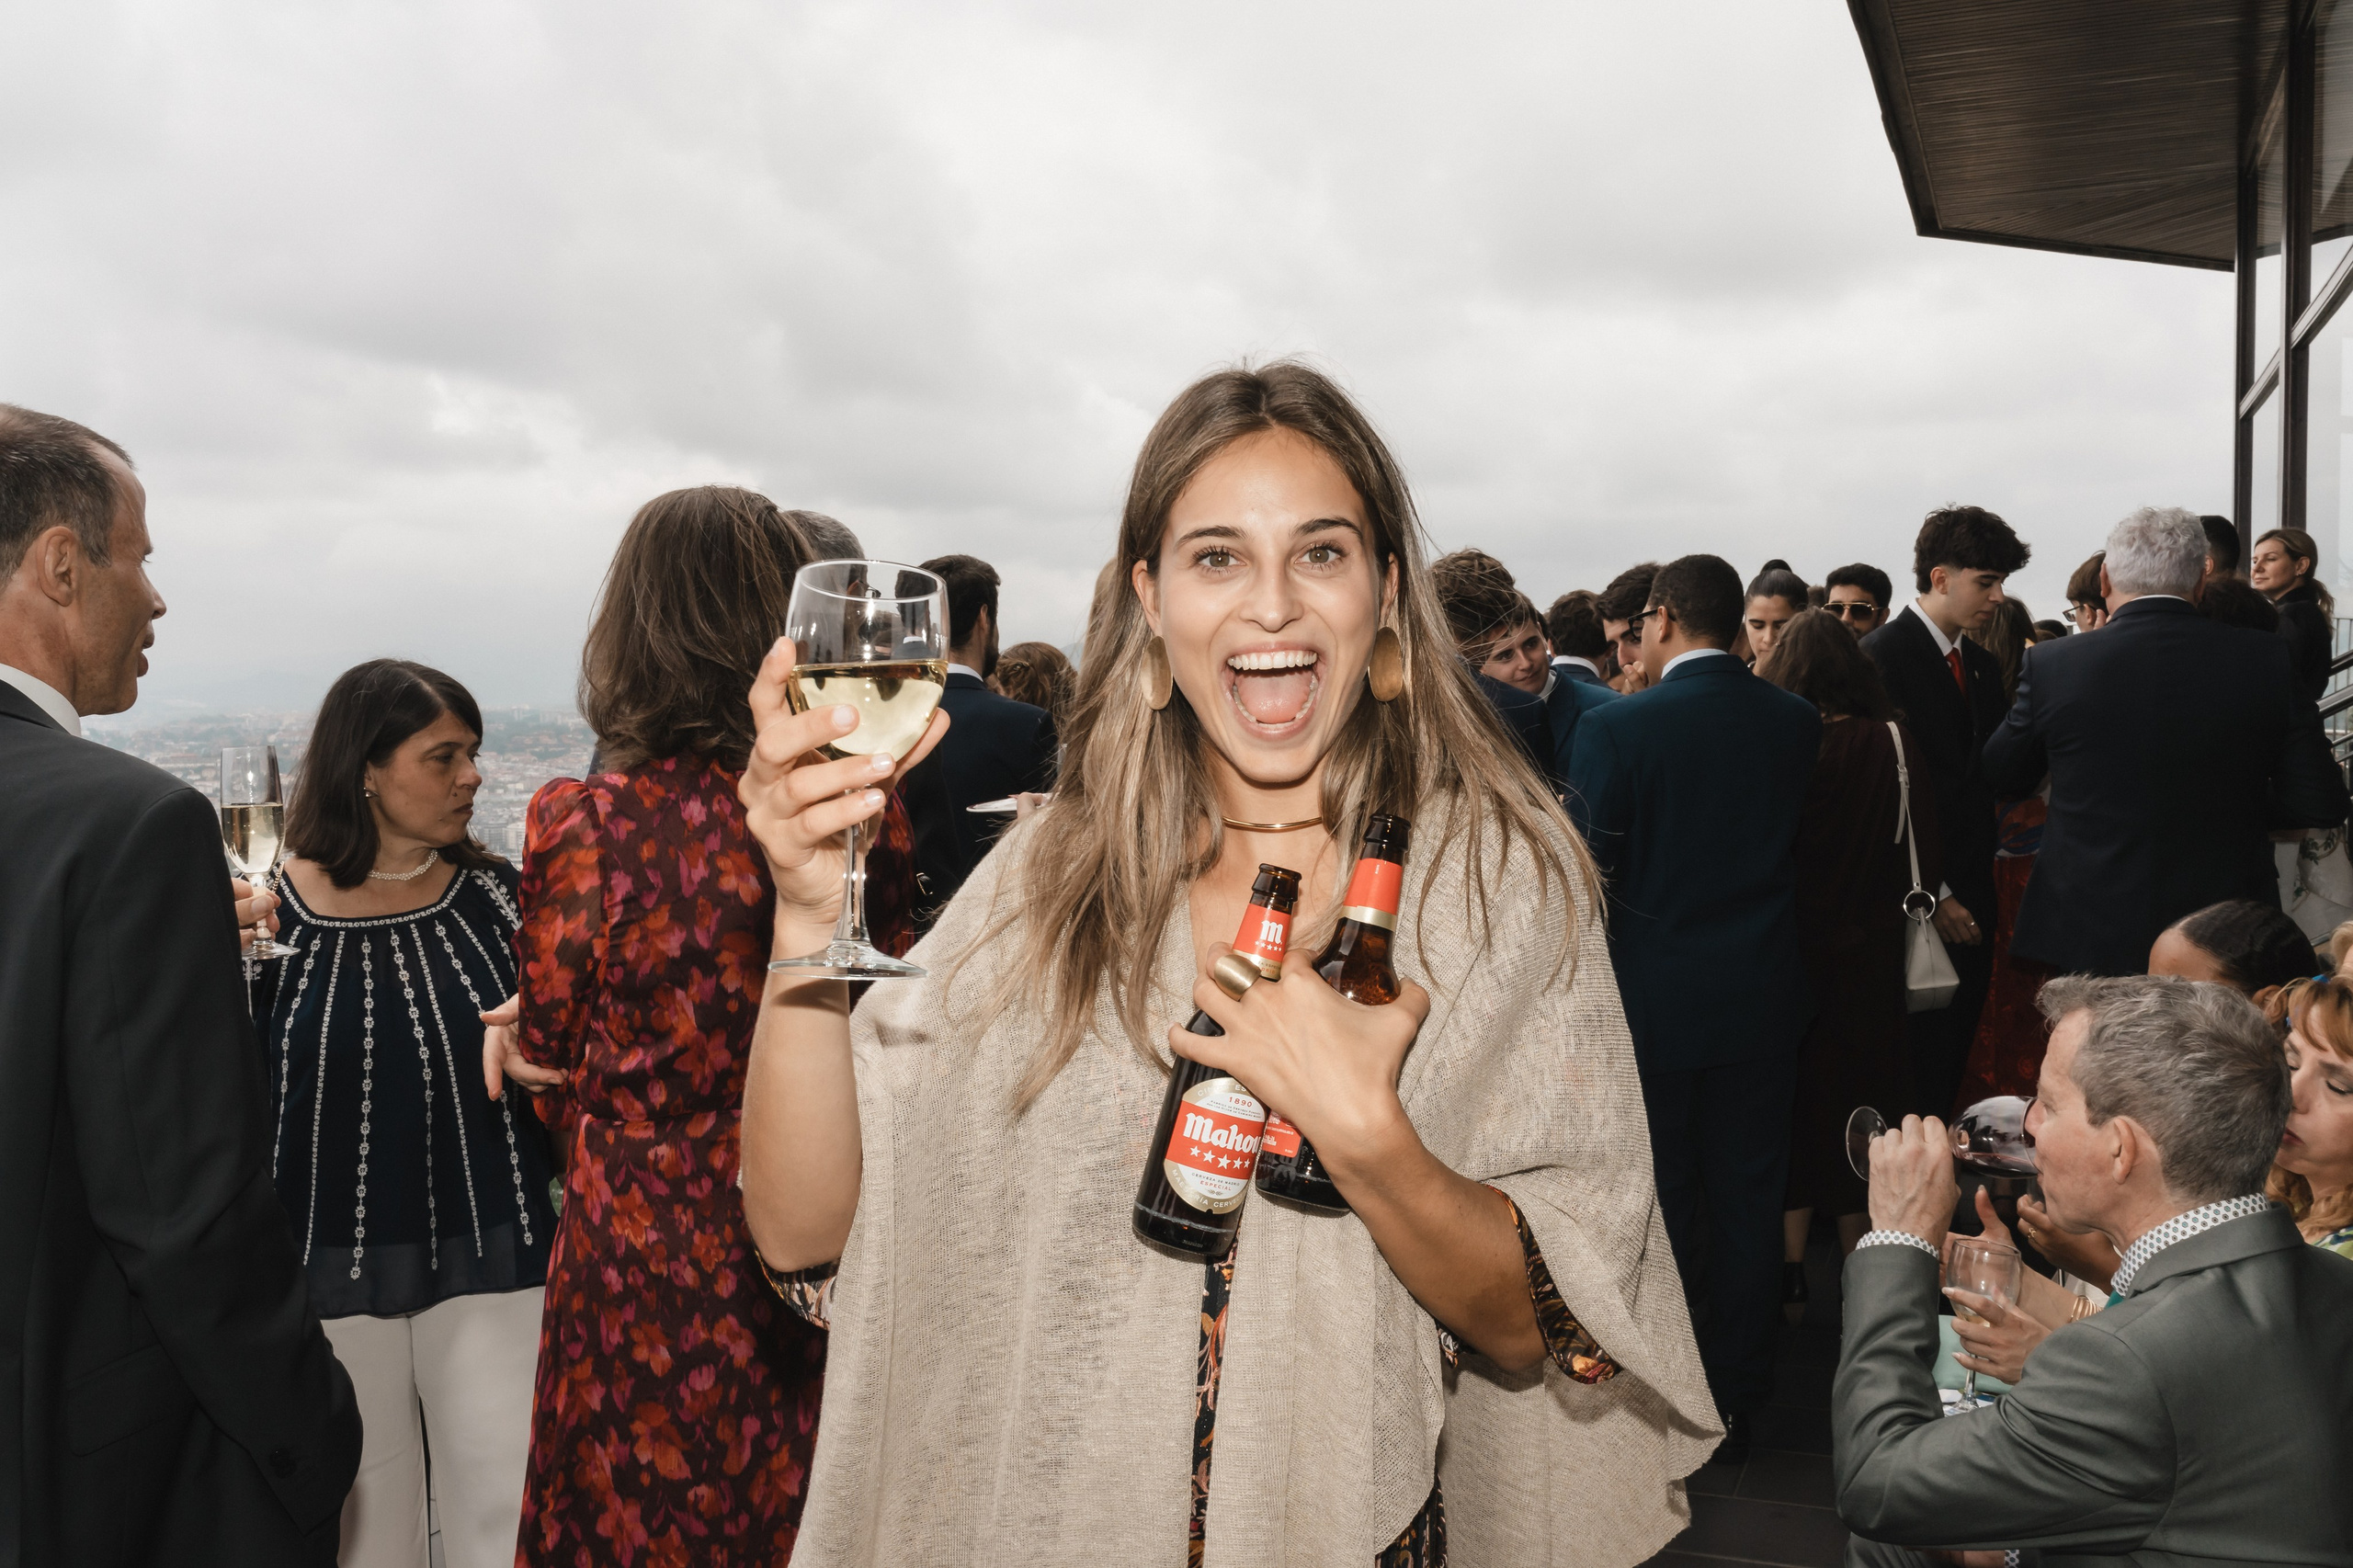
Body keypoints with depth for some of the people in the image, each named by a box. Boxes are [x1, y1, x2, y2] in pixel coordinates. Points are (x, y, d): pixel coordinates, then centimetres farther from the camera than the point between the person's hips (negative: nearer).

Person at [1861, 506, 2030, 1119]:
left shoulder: (1984, 666, 16)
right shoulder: (1883, 655, -9)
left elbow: (1999, 779, 16)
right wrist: (1929, 894, -14)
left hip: (1971, 900, 7)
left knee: (1954, 1060, 10)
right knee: (1916, 1066, -3)